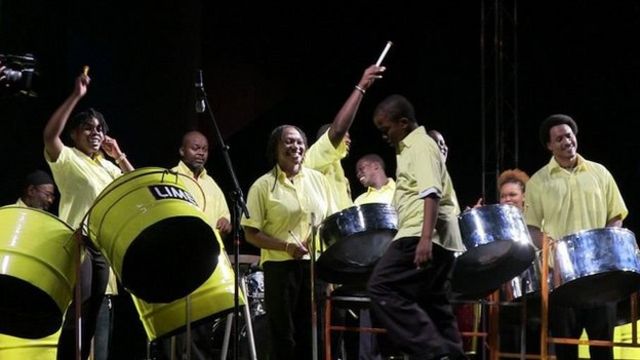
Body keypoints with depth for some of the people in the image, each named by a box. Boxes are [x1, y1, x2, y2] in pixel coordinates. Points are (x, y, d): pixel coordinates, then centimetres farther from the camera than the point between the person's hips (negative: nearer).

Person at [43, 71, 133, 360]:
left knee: (99, 316, 6)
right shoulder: (66, 158, 1)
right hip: (77, 243, -7)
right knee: (78, 317, -11)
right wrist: (76, 96, -21)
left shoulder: (108, 167, 22)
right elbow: (49, 135, -19)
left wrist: (119, 157, 9)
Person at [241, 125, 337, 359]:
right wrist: (286, 246, -18)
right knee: (284, 336, -1)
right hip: (280, 266, -4)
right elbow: (251, 234, -5)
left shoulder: (317, 179, 10)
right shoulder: (264, 186, -2)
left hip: (315, 264, 4)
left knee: (312, 333, 6)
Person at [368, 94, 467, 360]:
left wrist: (425, 238, -30)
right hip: (436, 240, 11)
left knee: (382, 289, -15)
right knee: (432, 303, 10)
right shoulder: (412, 147, 23)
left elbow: (431, 194, -20)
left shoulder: (420, 146, -8)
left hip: (421, 237, -11)